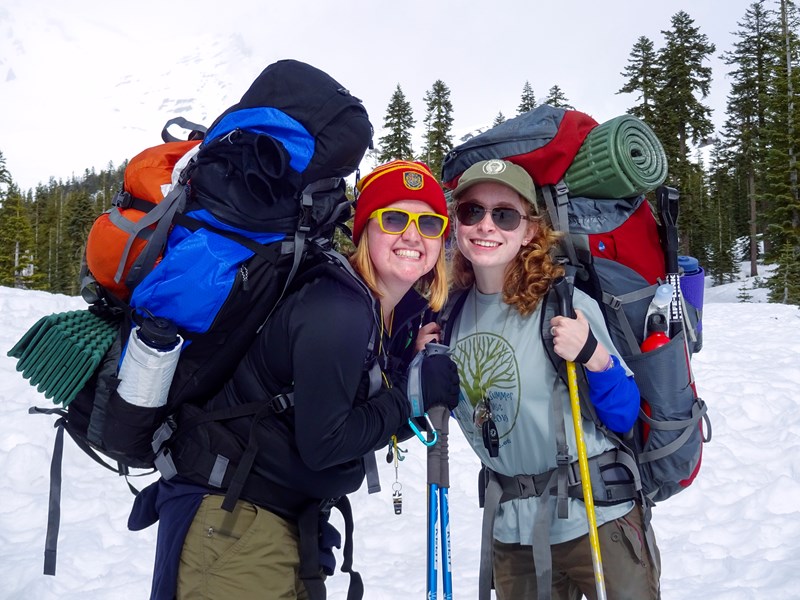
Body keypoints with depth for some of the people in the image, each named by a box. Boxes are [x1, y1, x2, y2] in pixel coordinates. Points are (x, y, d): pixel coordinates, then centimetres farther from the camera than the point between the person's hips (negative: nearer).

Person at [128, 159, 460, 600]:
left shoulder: (404, 313, 5)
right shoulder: (337, 311, -23)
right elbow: (321, 444, -23)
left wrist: (428, 377, -8)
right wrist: (412, 395, -15)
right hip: (235, 521, -9)